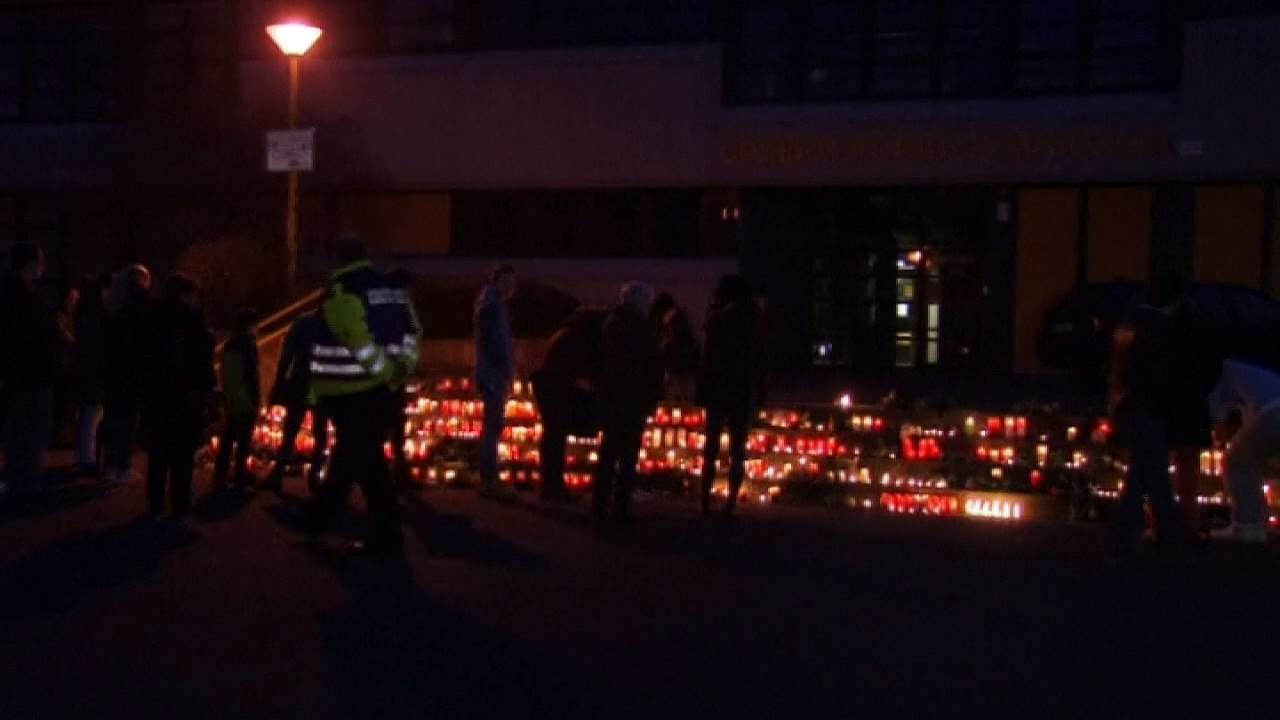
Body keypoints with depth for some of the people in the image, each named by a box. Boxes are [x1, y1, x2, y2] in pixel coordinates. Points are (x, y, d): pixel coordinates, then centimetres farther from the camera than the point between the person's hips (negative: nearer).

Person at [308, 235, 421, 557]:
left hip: (349, 393, -7)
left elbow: (360, 340, -22)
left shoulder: (340, 292, -11)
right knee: (350, 454, 18)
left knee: (366, 462, -2)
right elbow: (411, 333, 6)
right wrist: (400, 369, 2)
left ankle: (385, 536, 1)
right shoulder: (392, 289, 11)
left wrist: (385, 372, -13)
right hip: (379, 389, 7)